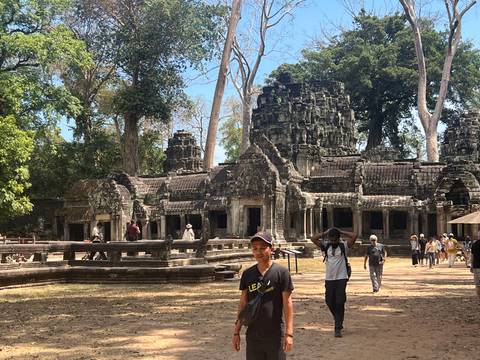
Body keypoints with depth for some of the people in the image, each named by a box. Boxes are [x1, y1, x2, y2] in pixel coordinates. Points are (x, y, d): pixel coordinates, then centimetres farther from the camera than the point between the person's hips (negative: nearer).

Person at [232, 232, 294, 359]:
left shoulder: (281, 272, -6)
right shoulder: (247, 274, 5)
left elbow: (287, 303, -7)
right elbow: (243, 304, 9)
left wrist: (289, 333, -11)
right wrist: (236, 332, 7)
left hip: (275, 335, -3)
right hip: (253, 335, 3)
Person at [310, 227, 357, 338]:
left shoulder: (344, 246, 1)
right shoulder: (326, 246, 8)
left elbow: (354, 236, -12)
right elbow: (313, 238, -1)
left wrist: (341, 232, -3)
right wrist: (325, 233, 2)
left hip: (341, 278, -3)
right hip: (329, 279, 3)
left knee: (340, 303, -6)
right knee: (329, 302, 6)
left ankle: (338, 328, -3)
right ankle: (338, 321, 32)